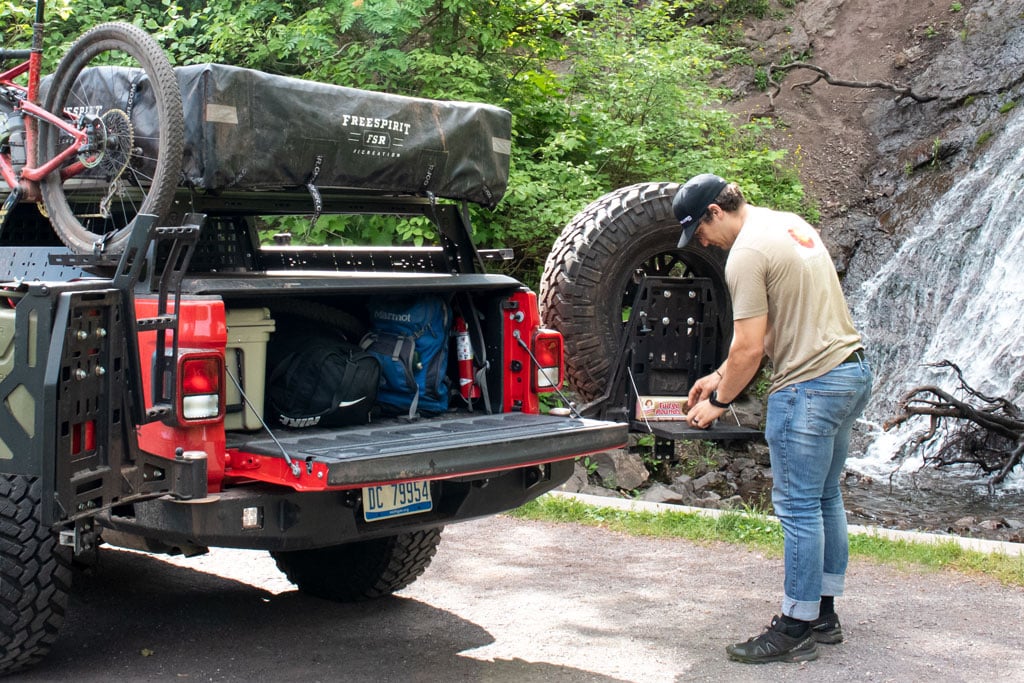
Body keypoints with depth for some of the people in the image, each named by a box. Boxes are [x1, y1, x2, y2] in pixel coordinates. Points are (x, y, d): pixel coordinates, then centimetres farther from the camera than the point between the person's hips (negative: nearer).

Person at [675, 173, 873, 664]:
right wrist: (721, 376, 21)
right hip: (853, 368, 10)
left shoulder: (747, 252, -14)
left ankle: (796, 631, 5)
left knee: (798, 508, -3)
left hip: (809, 386, -10)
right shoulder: (791, 225, 16)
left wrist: (719, 401, -1)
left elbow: (750, 347, -16)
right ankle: (823, 613, 26)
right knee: (825, 499, 16)